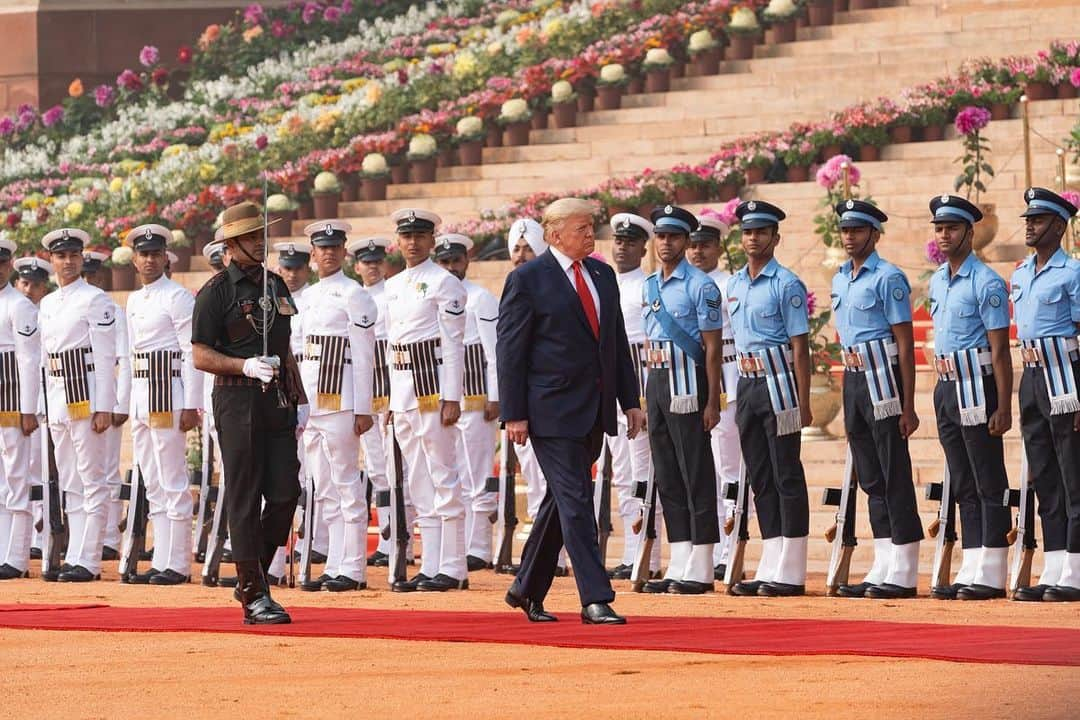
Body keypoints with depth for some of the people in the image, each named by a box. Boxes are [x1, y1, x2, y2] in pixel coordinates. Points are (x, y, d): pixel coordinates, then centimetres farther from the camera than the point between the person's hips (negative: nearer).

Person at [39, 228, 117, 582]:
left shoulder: (96, 300, -6)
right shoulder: (47, 304, 16)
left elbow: (105, 357, -11)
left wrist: (104, 408, -16)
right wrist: (46, 405, 14)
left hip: (86, 396, -8)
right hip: (58, 401, 8)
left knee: (92, 482, -6)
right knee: (69, 485, 10)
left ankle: (87, 561, -8)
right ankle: (74, 558, 14)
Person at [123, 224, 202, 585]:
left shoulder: (178, 297, -7)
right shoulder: (134, 301, 16)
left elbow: (192, 352, -11)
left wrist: (191, 405, -16)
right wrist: (129, 404, 16)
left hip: (168, 394, -8)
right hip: (140, 399, 8)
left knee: (173, 484, -7)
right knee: (153, 486, 11)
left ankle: (177, 564, -5)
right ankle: (161, 561, 15)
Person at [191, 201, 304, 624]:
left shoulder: (276, 285, 16)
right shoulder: (216, 292, -4)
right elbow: (201, 356, -6)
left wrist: (299, 399, 17)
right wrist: (246, 366, -20)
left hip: (277, 402, 6)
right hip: (238, 402, -6)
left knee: (286, 493, 1)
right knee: (245, 500, -4)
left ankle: (251, 580, 17)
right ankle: (254, 595, -1)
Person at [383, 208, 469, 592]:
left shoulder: (445, 283, -7)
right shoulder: (393, 286, 16)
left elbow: (453, 344, -11)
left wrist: (451, 399, -16)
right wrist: (393, 400, 15)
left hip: (433, 384, -8)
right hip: (402, 389, 8)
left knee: (443, 478, -7)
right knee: (419, 484, 9)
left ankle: (453, 569, -5)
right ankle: (430, 568, 12)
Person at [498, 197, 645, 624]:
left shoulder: (602, 275, 13)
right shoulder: (527, 280, -7)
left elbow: (618, 341, 17)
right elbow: (510, 349, -8)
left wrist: (630, 401, 11)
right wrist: (513, 414, -12)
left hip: (594, 410, 7)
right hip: (553, 410, -7)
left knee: (562, 500, 13)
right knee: (575, 501, -10)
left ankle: (528, 589, 26)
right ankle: (595, 600, -12)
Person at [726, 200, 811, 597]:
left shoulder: (786, 284, -8)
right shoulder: (734, 285, 14)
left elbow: (800, 346, -10)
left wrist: (803, 403, -15)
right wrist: (740, 397, 14)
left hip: (778, 383, -8)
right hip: (747, 384, 8)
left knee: (787, 477, -5)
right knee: (759, 478, 9)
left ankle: (790, 573, -5)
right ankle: (770, 569, 13)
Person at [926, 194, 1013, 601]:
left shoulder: (986, 283, -11)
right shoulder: (937, 282, 14)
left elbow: (1000, 350, -13)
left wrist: (1003, 408, -17)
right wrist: (944, 394, 15)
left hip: (976, 386, -9)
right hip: (946, 386, 9)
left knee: (989, 485, -4)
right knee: (963, 487, 10)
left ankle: (991, 577, -4)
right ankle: (971, 573, 13)